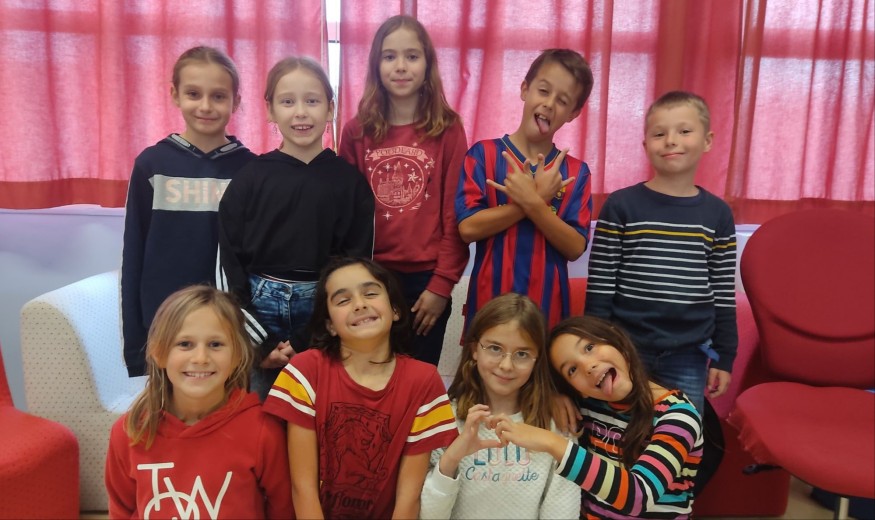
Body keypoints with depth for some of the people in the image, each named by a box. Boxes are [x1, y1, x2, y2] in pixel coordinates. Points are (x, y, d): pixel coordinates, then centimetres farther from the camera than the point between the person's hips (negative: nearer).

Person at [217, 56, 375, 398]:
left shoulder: (350, 181, -1)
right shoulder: (251, 177, 0)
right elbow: (229, 262, 1)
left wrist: (305, 342, -8)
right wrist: (258, 342, -7)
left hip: (325, 311, 0)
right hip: (259, 307, 1)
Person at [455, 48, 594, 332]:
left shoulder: (576, 171, 3)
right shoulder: (484, 154, -3)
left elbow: (575, 247, -5)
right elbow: (468, 228, -13)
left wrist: (533, 204, -19)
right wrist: (540, 199, -14)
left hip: (547, 304, 2)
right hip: (489, 301, -1)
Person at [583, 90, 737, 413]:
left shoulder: (718, 214, 2)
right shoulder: (620, 206, -6)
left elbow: (723, 293, 7)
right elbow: (599, 287, -5)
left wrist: (723, 357, 7)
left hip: (689, 356, 2)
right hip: (625, 350, -2)